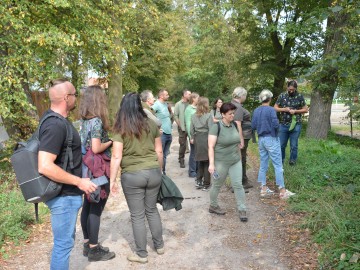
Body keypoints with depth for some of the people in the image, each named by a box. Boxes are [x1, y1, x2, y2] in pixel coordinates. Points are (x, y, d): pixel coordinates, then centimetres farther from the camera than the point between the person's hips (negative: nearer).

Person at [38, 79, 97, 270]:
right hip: (64, 195, -10)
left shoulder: (56, 119, 7)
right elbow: (45, 167, -31)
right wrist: (79, 182, -24)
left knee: (66, 240, 23)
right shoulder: (55, 125, -24)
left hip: (67, 193, 10)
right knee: (63, 243, 5)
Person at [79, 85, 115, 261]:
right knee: (96, 209, 1)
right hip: (98, 171, -9)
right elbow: (96, 148, -24)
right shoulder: (97, 121, -18)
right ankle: (94, 250, 13)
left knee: (87, 207, 15)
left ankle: (88, 244, 29)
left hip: (87, 169, 9)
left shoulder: (84, 120, 7)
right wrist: (111, 141, -9)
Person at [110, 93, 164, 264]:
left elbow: (116, 157, -12)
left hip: (132, 176, -4)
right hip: (153, 172, 4)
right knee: (152, 210, 21)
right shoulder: (151, 124, 2)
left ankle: (141, 254, 22)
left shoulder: (120, 129, -8)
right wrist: (159, 171, 19)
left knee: (137, 215, 9)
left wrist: (112, 180, -5)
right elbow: (159, 151, 7)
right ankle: (159, 245, 34)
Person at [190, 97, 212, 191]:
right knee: (207, 162, 5)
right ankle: (206, 184, 10)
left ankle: (198, 181, 16)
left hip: (197, 139, 5)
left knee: (201, 161, 19)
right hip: (206, 139, -5)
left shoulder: (193, 116, 4)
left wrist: (193, 138, 20)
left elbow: (191, 129, 7)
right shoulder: (209, 116, -11)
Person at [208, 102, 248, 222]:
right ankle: (213, 206, 32)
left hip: (236, 161, 5)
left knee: (238, 184, 2)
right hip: (221, 162, -5)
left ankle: (242, 210, 12)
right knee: (217, 185, 12)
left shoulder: (234, 125, 3)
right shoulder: (216, 127, -16)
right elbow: (211, 147, -18)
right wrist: (211, 164, -22)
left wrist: (239, 155, 17)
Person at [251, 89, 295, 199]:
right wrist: (277, 122, 1)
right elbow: (275, 125, -20)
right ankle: (282, 191, 4)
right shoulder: (271, 110, -14)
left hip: (261, 139, 6)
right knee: (278, 165, 0)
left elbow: (253, 126, 4)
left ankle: (264, 189, 18)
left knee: (263, 164, 12)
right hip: (271, 139, -6)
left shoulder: (256, 111, 3)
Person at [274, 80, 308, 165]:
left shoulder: (300, 96, -1)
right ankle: (280, 161, 25)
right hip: (283, 125, 2)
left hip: (295, 125, -2)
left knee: (293, 145, 6)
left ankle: (293, 161, 22)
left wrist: (295, 111, -12)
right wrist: (284, 109, -12)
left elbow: (306, 109, 3)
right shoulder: (282, 96, 2)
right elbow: (275, 108, 5)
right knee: (281, 145, 8)